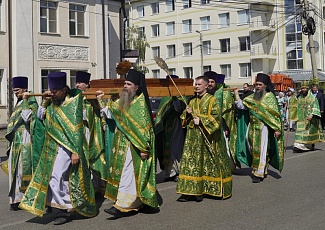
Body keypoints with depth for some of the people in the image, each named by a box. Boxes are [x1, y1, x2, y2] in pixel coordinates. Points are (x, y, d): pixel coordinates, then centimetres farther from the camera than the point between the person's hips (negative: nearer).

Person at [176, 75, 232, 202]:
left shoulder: (212, 100, -2)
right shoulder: (192, 102, 15)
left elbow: (216, 118, -12)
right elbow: (184, 119, 18)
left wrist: (201, 120, -18)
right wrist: (187, 113, -3)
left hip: (208, 138, -5)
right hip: (193, 138, 5)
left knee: (210, 163, 1)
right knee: (192, 162, 0)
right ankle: (192, 190, 1)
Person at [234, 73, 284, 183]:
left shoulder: (270, 97, -4)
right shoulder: (252, 97, 11)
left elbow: (275, 114, -6)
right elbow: (241, 105, 8)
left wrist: (277, 129, -10)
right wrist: (236, 95, -4)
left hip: (263, 127, -5)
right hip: (252, 127, 5)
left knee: (260, 150, -3)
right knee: (252, 149, 8)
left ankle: (259, 173, 4)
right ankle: (263, 170, 23)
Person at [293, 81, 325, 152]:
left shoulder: (313, 97, -3)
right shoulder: (299, 98, 12)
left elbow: (315, 108, -10)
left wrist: (312, 115, -24)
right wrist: (296, 117, 14)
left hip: (310, 119, -4)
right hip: (301, 119, 4)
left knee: (310, 131, -2)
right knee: (300, 131, -4)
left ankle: (311, 145, 10)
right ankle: (299, 145, -3)